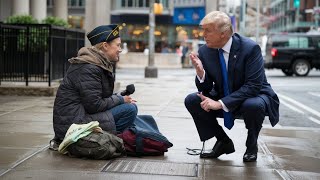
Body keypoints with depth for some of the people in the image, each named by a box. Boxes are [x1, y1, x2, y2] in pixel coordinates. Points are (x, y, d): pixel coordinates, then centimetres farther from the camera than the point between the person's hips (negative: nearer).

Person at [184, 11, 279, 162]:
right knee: (191, 101, -13)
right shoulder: (205, 51, -8)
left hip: (254, 97, -5)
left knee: (253, 105, -38)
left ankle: (251, 146, -5)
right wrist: (200, 72, -27)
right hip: (223, 100, 5)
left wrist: (220, 103, -34)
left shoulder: (250, 48, -23)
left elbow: (253, 86, -29)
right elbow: (205, 90, -4)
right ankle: (224, 142, 4)